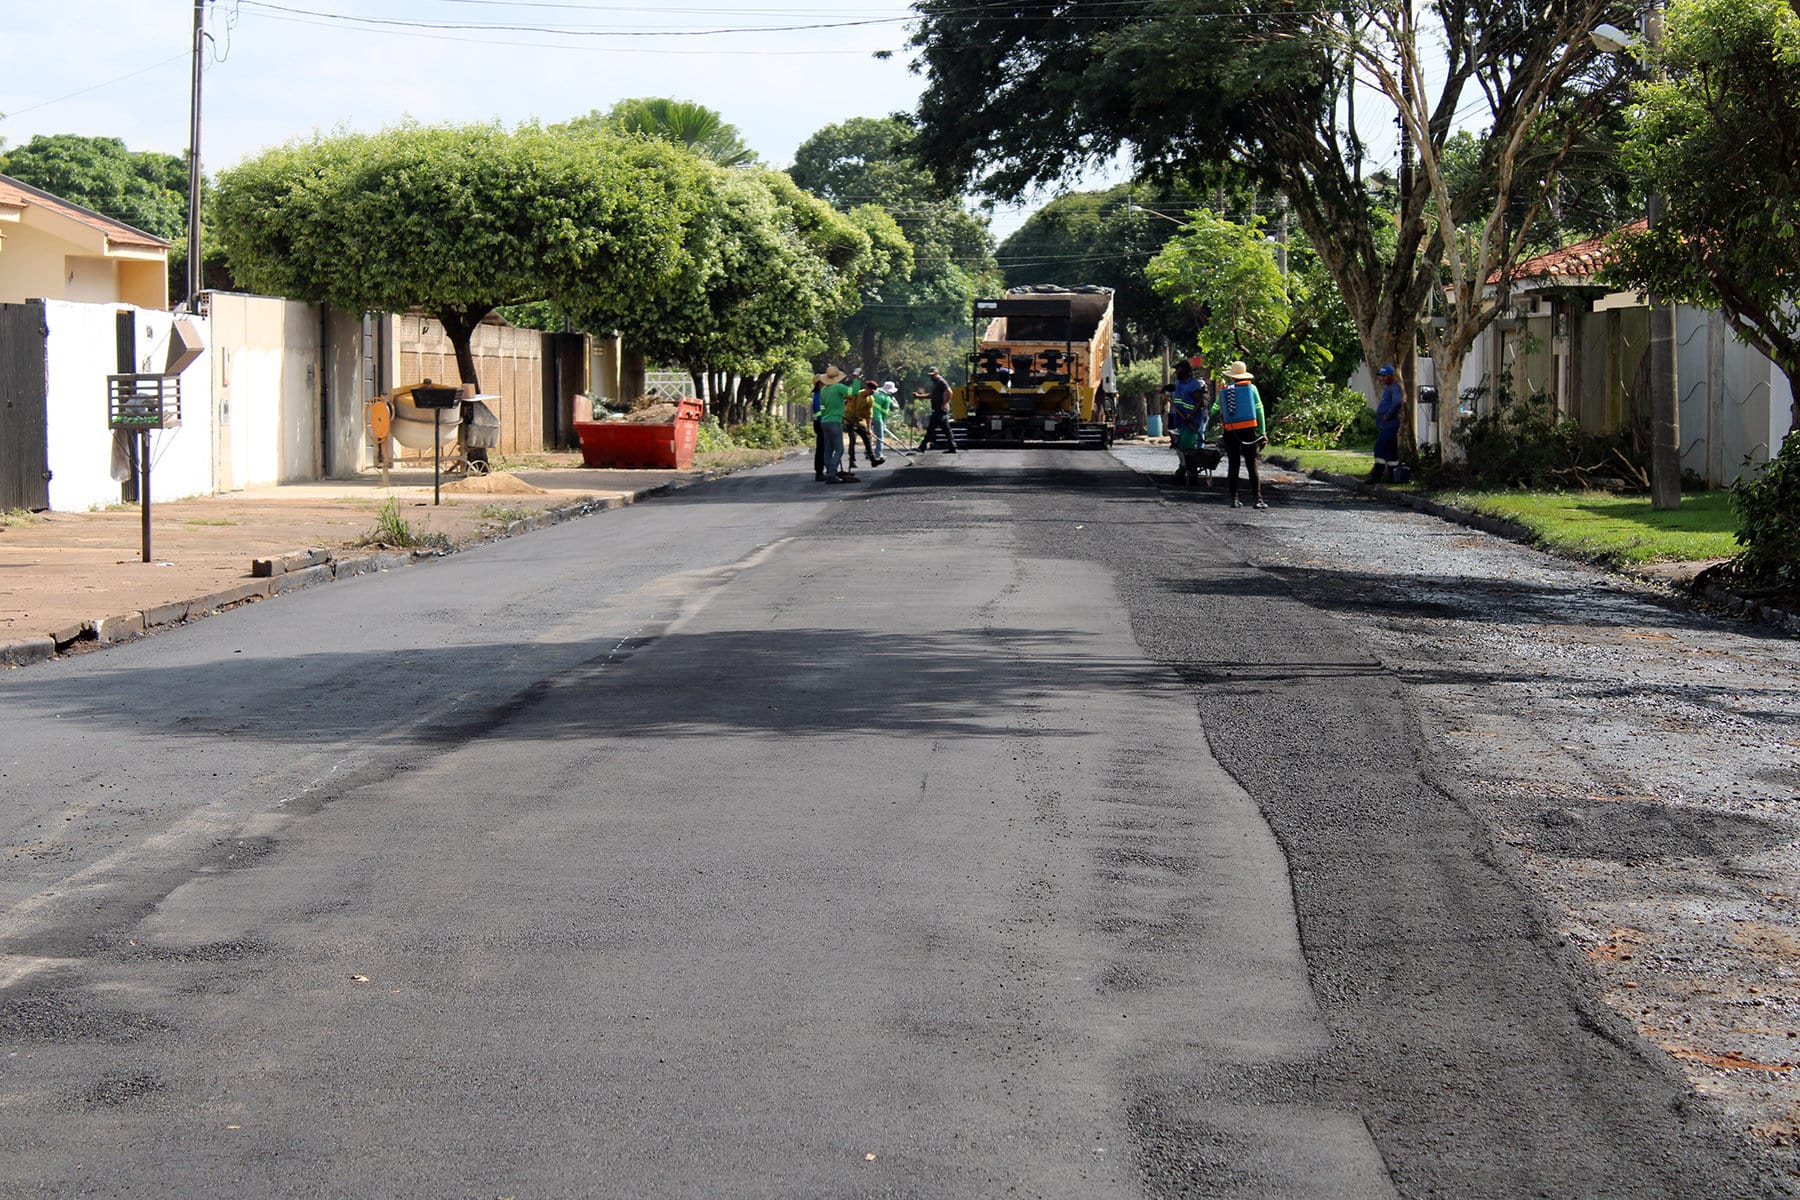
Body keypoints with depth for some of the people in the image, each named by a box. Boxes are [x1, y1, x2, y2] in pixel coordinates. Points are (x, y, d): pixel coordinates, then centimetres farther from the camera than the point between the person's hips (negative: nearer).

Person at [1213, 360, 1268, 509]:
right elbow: (1259, 410, -2)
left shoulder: (1223, 391, 5)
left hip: (1230, 432, 1)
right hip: (1248, 430, -1)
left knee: (1233, 465, 8)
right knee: (1252, 464, 1)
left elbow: (1215, 411, 12)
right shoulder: (1251, 388, 0)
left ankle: (1234, 499, 7)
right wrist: (1263, 433, 1)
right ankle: (1258, 498, -4)